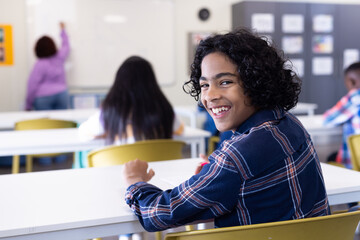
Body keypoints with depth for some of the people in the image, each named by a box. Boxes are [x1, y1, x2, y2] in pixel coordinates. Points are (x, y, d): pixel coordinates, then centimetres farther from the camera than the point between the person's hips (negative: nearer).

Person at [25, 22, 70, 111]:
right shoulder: (60, 58, 2)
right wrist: (63, 30, 39)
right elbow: (66, 46, 24)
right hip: (61, 94, 4)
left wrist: (28, 105, -1)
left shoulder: (40, 64, -10)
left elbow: (32, 86, -11)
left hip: (43, 97, -4)